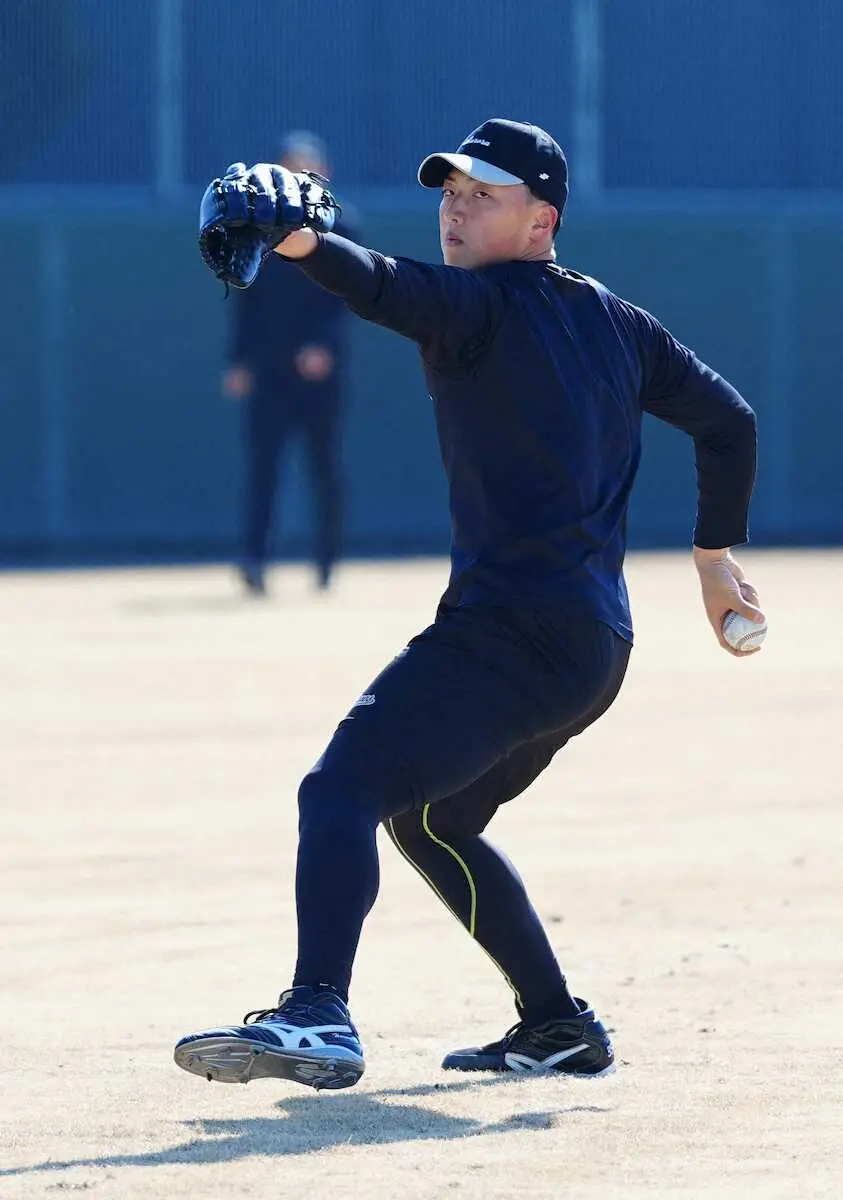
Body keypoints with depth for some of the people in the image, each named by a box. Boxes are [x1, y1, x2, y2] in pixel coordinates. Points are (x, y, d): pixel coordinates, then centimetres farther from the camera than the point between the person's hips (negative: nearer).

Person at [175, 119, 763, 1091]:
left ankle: (318, 1013, -42)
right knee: (431, 819, 27)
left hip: (510, 629, -10)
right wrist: (714, 553, 34)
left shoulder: (483, 309, -7)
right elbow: (727, 419, 26)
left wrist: (304, 244, -45)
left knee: (343, 787, -21)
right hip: (598, 644, 10)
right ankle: (558, 1028, 29)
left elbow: (390, 288, -28)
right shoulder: (616, 324, 18)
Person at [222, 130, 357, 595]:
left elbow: (346, 297, -5)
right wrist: (239, 361, 4)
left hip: (320, 366, -1)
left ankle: (327, 565, 13)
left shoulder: (338, 228, 2)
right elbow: (245, 300, 10)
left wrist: (325, 345, -20)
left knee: (326, 466, 5)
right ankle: (253, 560, -18)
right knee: (262, 461, -10)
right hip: (268, 365, 1)